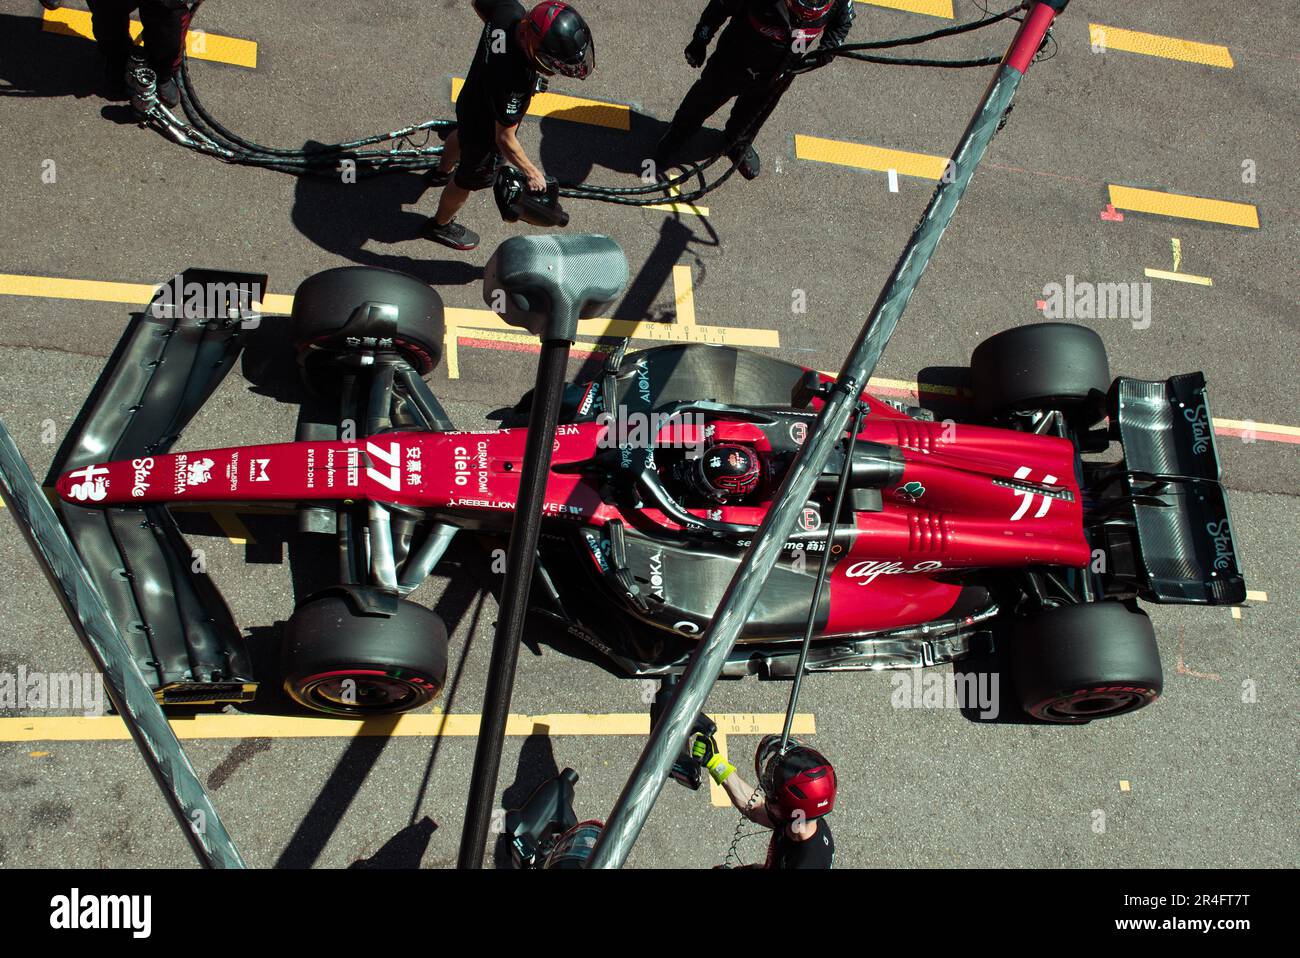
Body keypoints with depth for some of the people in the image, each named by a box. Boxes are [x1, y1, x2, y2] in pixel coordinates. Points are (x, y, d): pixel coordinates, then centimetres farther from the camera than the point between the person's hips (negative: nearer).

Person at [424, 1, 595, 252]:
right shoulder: (514, 82, -47)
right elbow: (505, 140, -34)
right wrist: (532, 172, -19)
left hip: (469, 100, 7)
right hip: (484, 134, -7)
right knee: (468, 180, 23)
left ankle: (442, 172, 70)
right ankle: (441, 225, 51)